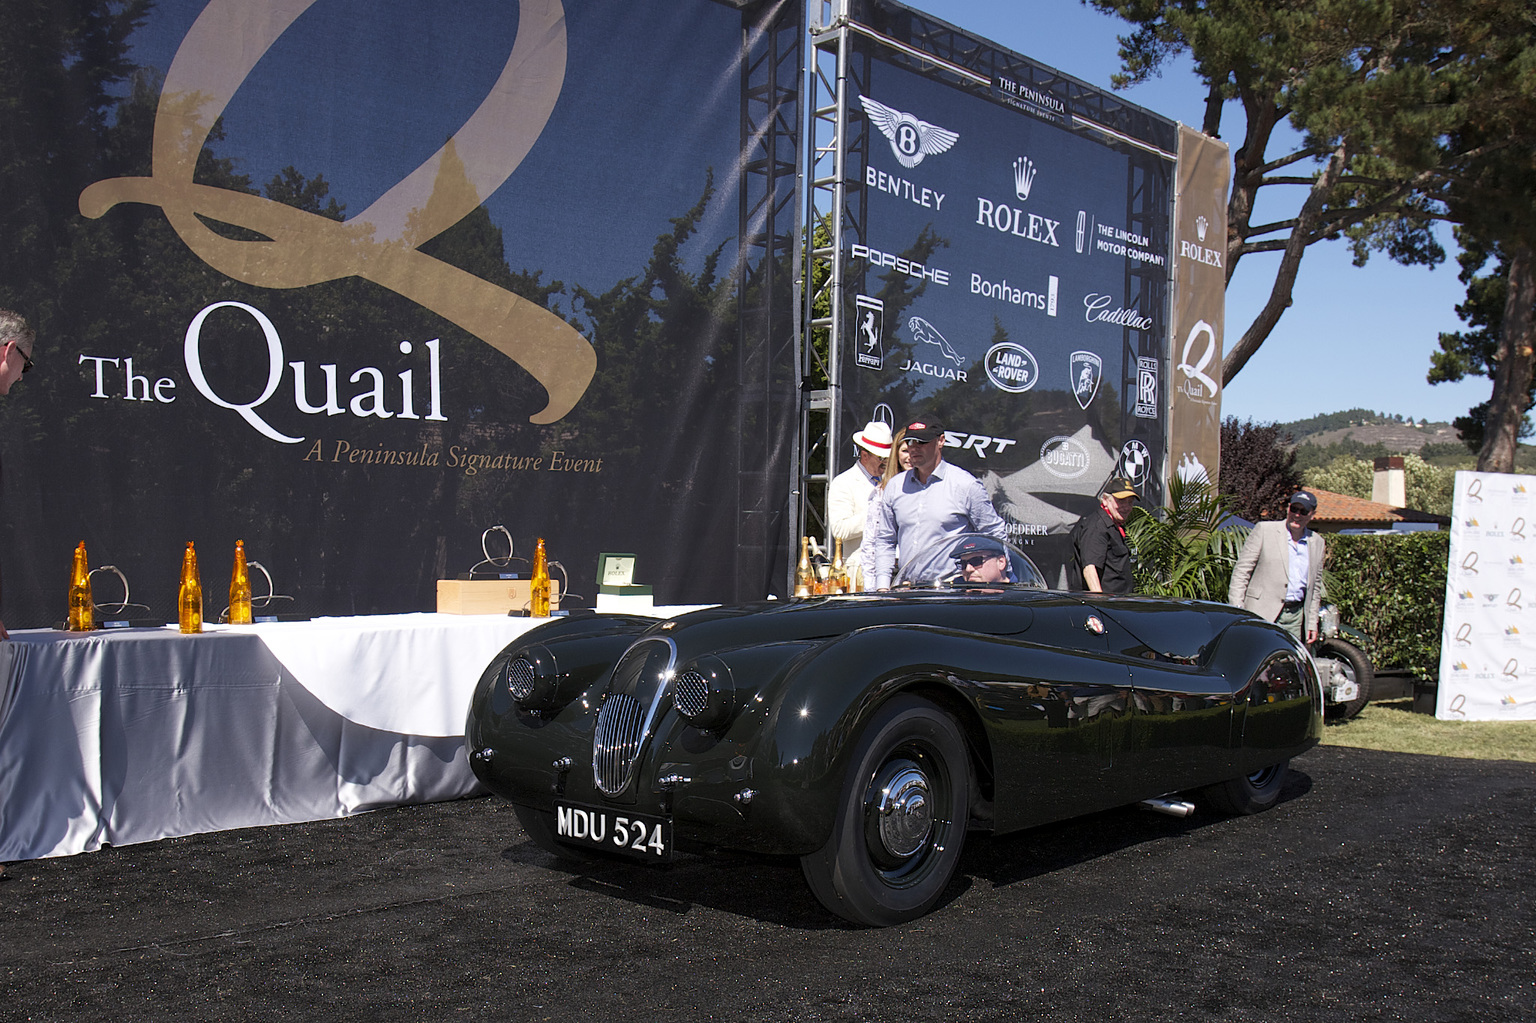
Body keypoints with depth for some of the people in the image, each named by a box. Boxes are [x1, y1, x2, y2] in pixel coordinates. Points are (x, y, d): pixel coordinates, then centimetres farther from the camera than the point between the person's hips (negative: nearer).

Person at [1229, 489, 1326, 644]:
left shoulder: (1317, 542, 13)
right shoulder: (1264, 530, -1)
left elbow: (1315, 586, 20)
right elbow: (1241, 570, -3)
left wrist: (1312, 623, 16)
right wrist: (1236, 612, -10)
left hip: (1295, 618, 4)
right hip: (1262, 614, -4)